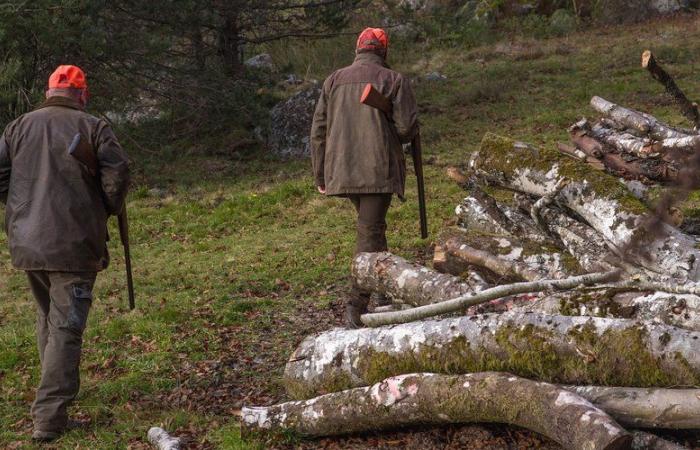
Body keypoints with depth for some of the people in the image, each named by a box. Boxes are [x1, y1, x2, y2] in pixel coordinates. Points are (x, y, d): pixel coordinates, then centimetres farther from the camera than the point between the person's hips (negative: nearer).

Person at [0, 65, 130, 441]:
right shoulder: (92, 127, -4)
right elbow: (117, 172, -12)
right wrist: (109, 210, 6)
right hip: (73, 244, -5)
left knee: (47, 318, 23)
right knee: (66, 327, -4)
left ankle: (60, 388, 35)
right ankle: (49, 417, -10)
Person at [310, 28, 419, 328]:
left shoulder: (334, 81, 11)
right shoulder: (394, 80, 0)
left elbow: (318, 131, 9)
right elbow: (407, 128, -7)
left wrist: (320, 176, 14)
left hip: (341, 171, 4)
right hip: (378, 170, -4)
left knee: (372, 225, 23)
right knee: (370, 233, -5)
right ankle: (357, 306, -12)